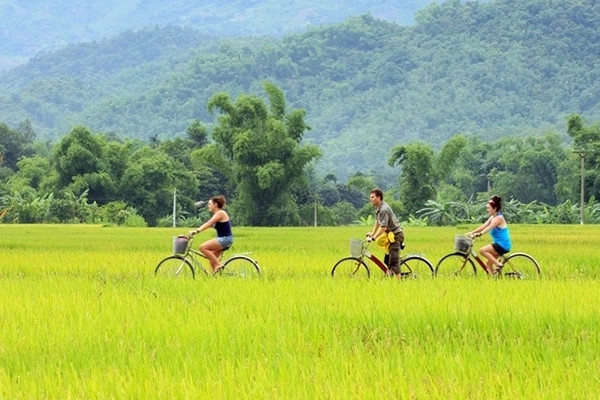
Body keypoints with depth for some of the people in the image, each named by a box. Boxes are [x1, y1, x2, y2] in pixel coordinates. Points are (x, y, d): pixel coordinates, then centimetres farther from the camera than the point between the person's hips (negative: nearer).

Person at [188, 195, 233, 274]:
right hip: (222, 239, 10)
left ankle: (218, 265, -15)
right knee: (212, 260, 9)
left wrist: (197, 231, -32)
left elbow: (208, 224, -24)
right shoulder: (217, 214, 18)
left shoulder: (220, 213, -13)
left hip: (225, 239, -10)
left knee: (203, 247, -17)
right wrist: (195, 231, 7)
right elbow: (208, 224, 15)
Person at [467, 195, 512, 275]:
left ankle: (499, 264, -15)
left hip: (503, 245, -10)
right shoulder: (492, 217, 14)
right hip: (499, 244, 10)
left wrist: (479, 234, -40)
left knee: (482, 250, -19)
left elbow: (489, 227, -28)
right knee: (489, 264, 7)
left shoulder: (498, 218, -14)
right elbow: (483, 226, 8)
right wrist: (472, 232, -3)